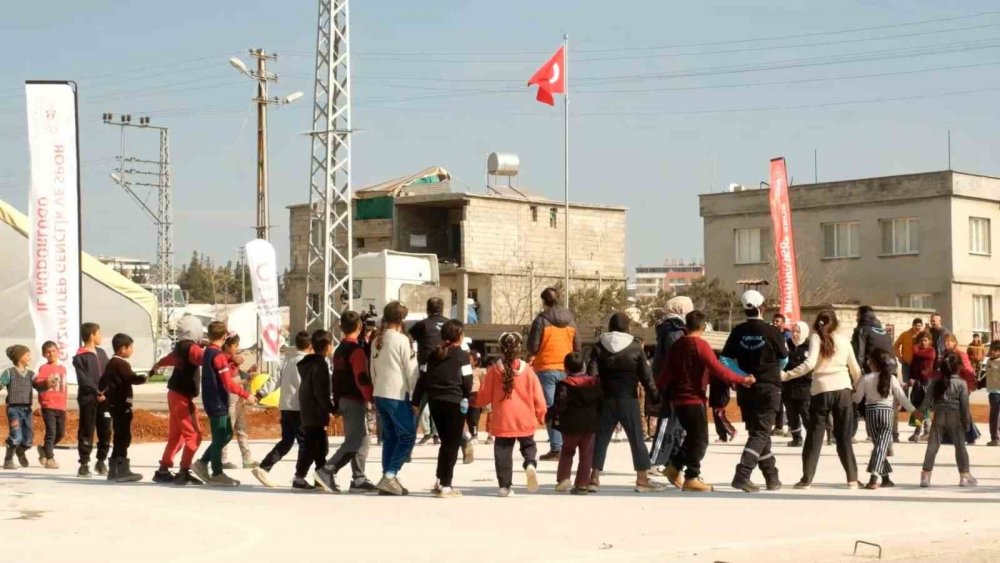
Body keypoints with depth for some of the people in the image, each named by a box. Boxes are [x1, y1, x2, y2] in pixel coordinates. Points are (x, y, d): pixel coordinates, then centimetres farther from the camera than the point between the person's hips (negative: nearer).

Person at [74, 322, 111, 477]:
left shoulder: (101, 353, 16)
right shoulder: (80, 357, -5)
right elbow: (83, 379, -13)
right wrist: (97, 393, -20)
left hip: (104, 399, 6)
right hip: (88, 399, -6)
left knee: (105, 432, 7)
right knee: (86, 432, -3)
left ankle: (101, 462, 20)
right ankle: (84, 464, 2)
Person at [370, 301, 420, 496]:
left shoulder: (376, 341, 11)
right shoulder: (402, 340, -10)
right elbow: (411, 370, -10)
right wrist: (417, 394, -3)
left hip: (380, 394, 7)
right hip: (398, 395, -7)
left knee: (389, 438, 12)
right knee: (407, 436, -2)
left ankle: (387, 479, 8)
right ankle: (390, 476, -12)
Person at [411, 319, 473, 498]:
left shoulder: (434, 355, 11)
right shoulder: (462, 355, -5)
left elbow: (422, 379, 8)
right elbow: (467, 382, -8)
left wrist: (416, 402, 12)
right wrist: (466, 398, 11)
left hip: (435, 403, 6)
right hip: (454, 403, -6)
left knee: (446, 442, 19)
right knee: (453, 444, 1)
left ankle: (439, 481, 17)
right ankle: (445, 486, -2)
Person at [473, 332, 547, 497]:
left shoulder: (494, 371, -4)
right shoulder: (527, 370, -2)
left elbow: (484, 396, 2)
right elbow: (538, 397, 1)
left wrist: (475, 401, 24)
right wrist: (540, 416, 15)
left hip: (502, 421, -1)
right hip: (525, 421, 1)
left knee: (503, 452, 8)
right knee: (528, 445, 18)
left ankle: (505, 485, 5)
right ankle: (530, 464, -12)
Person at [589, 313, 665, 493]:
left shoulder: (599, 347, 2)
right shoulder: (636, 347, -2)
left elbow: (591, 375, -4)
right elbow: (646, 376, -2)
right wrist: (656, 396, 7)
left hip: (605, 399, 2)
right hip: (628, 400, -2)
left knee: (601, 438, 9)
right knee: (636, 439, 3)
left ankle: (594, 477, 8)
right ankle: (642, 479, 3)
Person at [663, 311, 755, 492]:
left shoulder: (677, 345, 10)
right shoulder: (700, 345, -14)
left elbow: (668, 371, 16)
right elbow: (717, 368, -22)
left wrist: (668, 392, 29)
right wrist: (741, 380, -20)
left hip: (678, 399, 8)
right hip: (694, 399, -8)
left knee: (693, 435, 21)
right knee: (700, 438, -1)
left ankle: (675, 466, 18)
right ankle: (691, 478, -2)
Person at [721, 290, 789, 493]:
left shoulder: (738, 332, -2)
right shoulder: (772, 332, -10)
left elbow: (725, 360, -7)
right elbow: (784, 361, 3)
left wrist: (744, 375, -2)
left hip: (746, 390, 4)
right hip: (769, 388, -4)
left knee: (758, 432, 15)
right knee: (760, 433, -3)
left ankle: (772, 477, 22)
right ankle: (742, 475, -19)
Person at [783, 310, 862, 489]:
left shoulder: (816, 338, 0)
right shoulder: (844, 341, 10)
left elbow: (810, 364, -15)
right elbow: (856, 370, 16)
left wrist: (786, 375, -14)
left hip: (821, 391, -2)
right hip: (843, 390, 2)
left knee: (814, 437, 5)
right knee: (844, 437, 9)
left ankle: (806, 479, 2)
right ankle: (852, 479, 6)